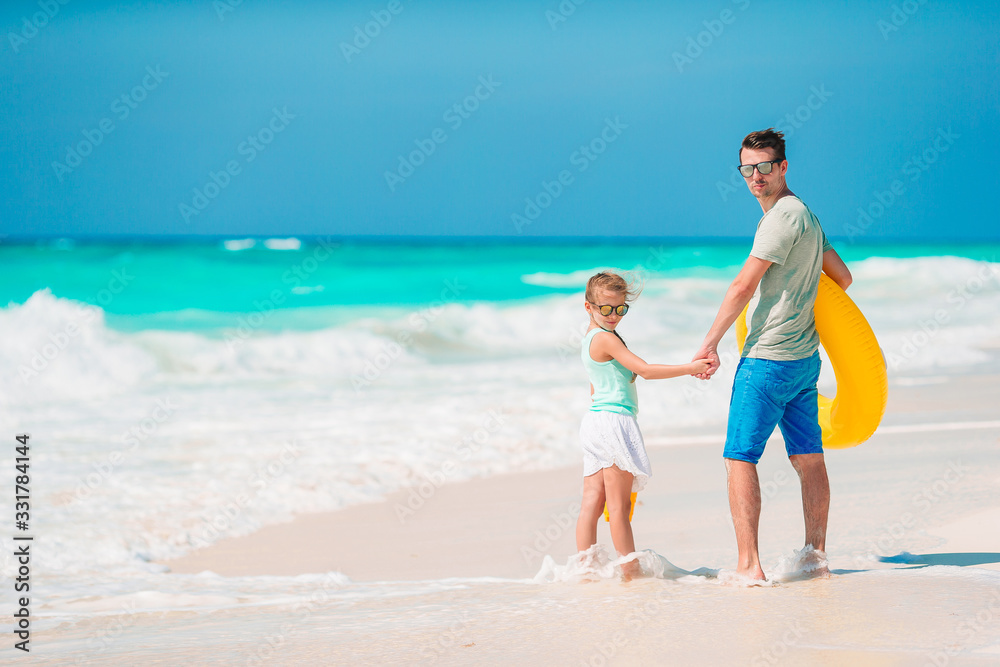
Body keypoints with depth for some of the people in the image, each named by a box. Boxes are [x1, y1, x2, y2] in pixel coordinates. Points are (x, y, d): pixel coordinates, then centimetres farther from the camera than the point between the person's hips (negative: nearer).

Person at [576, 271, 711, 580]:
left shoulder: (590, 339, 18)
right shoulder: (606, 338, -13)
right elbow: (645, 370, -19)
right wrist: (689, 368, -17)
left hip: (595, 417, 10)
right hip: (614, 420, -10)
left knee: (592, 501, 5)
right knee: (619, 503, -5)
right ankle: (630, 569, -2)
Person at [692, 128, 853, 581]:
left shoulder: (784, 216, -15)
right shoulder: (805, 215, 14)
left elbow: (744, 287, -17)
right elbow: (842, 277, 22)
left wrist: (710, 344, -12)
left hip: (767, 358, -10)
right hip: (805, 357, 10)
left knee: (740, 458, -7)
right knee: (808, 458, 12)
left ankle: (748, 565, -10)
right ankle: (816, 554, 17)